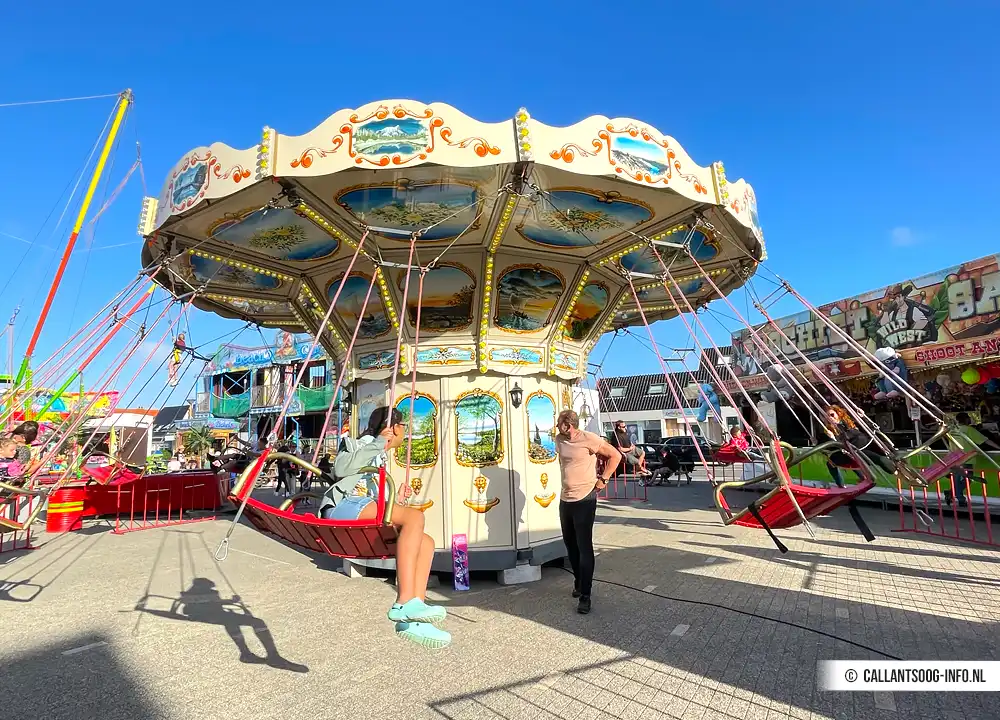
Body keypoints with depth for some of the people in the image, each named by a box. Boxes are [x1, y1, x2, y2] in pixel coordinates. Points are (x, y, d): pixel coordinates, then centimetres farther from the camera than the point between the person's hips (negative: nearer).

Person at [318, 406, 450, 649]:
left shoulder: (383, 456, 31)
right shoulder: (366, 442, 4)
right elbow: (341, 467, -17)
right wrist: (379, 443, -15)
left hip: (364, 512, 9)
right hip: (343, 506, -9)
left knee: (426, 542, -7)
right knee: (414, 517, -29)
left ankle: (411, 620, -18)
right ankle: (404, 603, -37)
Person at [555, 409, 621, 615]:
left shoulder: (589, 439, -15)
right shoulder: (559, 440, 5)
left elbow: (615, 455, -8)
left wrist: (603, 479, -9)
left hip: (585, 499, -7)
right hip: (565, 499, 7)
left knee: (584, 546, -6)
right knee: (570, 543, 16)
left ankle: (585, 595, 0)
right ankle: (579, 582, 35)